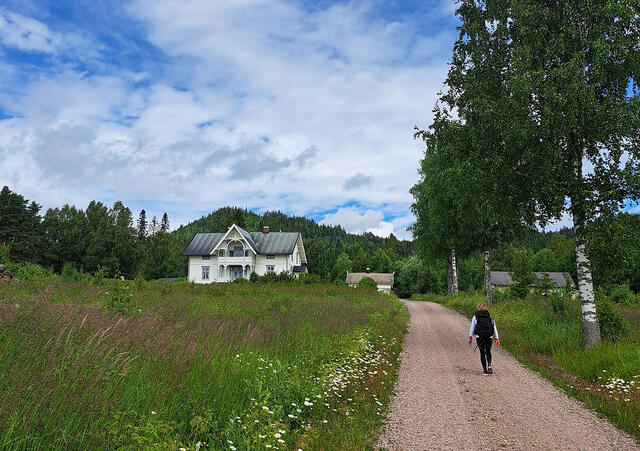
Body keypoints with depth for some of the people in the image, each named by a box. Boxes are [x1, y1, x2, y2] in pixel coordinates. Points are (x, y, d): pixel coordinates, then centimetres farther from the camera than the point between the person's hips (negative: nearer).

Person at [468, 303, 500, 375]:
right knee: (488, 352, 17)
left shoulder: (476, 316, 7)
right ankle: (489, 366, -6)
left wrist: (470, 337, 10)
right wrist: (497, 338, 8)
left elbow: (472, 327, 6)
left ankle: (485, 370, 4)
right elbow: (494, 328, 8)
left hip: (479, 336, -1)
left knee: (482, 353, 7)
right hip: (489, 336, 2)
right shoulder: (490, 316, 11)